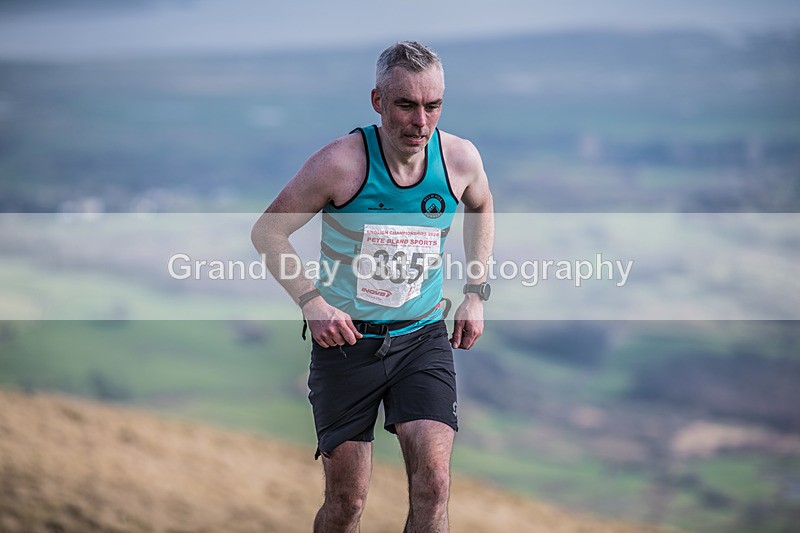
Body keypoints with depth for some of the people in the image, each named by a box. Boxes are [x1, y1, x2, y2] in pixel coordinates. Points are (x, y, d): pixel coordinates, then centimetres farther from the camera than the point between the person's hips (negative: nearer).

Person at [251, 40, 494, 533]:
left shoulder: (460, 159, -7)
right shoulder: (342, 163, -18)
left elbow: (481, 206, 18)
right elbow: (268, 231, -7)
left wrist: (476, 294, 12)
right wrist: (312, 302, -18)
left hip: (423, 337, 2)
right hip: (347, 339, -2)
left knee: (433, 483, -16)